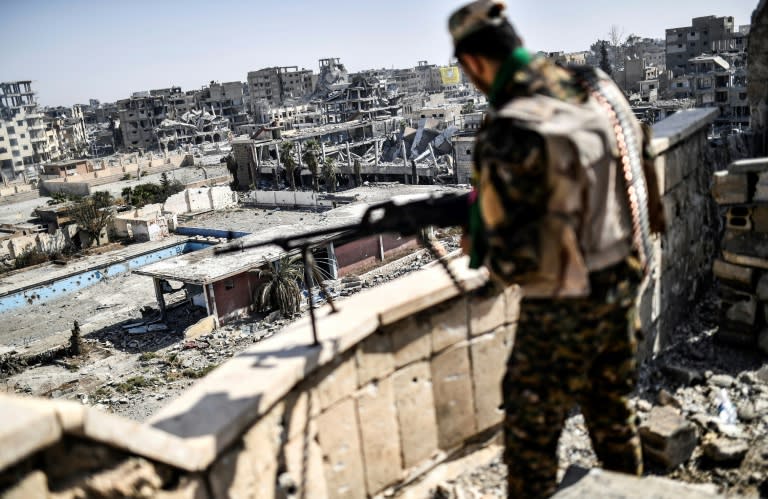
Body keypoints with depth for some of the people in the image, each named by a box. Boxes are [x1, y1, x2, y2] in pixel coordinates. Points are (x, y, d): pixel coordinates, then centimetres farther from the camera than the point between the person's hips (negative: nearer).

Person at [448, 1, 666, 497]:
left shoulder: (511, 135, -26)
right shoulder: (599, 87, -3)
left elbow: (513, 262, -24)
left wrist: (477, 240, -2)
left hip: (564, 311, -7)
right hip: (624, 287, 8)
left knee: (530, 440, 11)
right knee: (612, 411, 27)